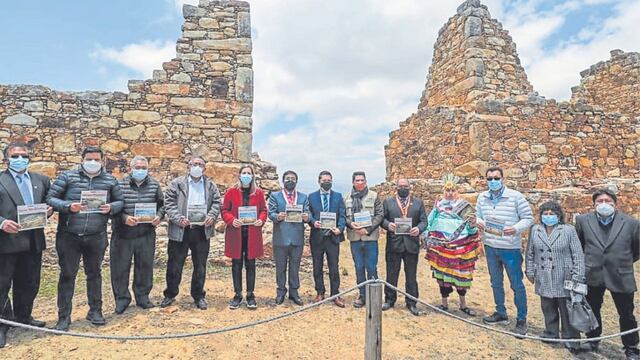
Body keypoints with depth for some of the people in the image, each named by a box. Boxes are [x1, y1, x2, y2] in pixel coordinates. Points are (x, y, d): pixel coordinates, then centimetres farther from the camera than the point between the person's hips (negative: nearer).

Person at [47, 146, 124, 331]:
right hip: (69, 236, -1)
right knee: (67, 275, 6)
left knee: (94, 273, 13)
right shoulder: (67, 176, 0)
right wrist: (68, 206, -19)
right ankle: (64, 316, 19)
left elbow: (120, 201, 10)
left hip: (97, 237, 2)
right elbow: (51, 198, -2)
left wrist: (111, 208, -11)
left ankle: (95, 311, 26)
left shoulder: (110, 180, 5)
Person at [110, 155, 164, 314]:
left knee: (145, 266, 11)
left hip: (147, 234, 2)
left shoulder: (154, 185, 7)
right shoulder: (120, 185, -3)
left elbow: (162, 204, 13)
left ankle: (142, 296, 27)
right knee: (120, 267, 5)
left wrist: (159, 216, -6)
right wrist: (124, 218, -19)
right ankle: (122, 298, 22)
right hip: (123, 233, -2)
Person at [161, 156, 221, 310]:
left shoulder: (210, 185, 10)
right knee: (175, 265, 7)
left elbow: (216, 202, 7)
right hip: (180, 230, -2)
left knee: (200, 266, 10)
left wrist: (212, 216, -11)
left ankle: (198, 296, 24)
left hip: (202, 231, 2)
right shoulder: (177, 183, 3)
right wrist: (178, 218, -16)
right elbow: (169, 203, -3)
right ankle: (170, 294, 25)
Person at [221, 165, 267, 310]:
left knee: (250, 265, 6)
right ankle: (237, 295, 18)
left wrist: (261, 220, -10)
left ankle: (250, 295, 16)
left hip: (252, 234, 1)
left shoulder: (258, 193, 7)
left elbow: (263, 210, 10)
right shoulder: (231, 192, 3)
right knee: (236, 265, 6)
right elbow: (225, 210, 3)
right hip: (235, 234, 0)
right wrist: (232, 220, -15)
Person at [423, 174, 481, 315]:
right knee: (442, 274, 9)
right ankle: (444, 303, 25)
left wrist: (472, 225, -25)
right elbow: (429, 224, 11)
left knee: (460, 274, 7)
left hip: (459, 247, -1)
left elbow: (471, 231, -5)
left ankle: (463, 304, 25)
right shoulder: (438, 206, 5)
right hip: (440, 247, 2)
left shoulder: (463, 206, -1)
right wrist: (427, 239, 4)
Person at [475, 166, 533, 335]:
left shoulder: (516, 196, -11)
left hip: (510, 248, -5)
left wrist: (516, 229, -24)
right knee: (496, 283, 18)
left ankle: (521, 319, 22)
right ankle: (501, 313, 35)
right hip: (490, 247, 5)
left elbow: (528, 218, -7)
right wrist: (478, 222, -10)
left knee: (517, 285, 6)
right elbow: (477, 216, 13)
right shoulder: (482, 197, 3)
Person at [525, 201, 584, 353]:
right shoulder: (535, 230, 4)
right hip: (544, 281, 3)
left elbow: (578, 255, -5)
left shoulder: (569, 230, -4)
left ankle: (571, 339, 20)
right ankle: (551, 333, 30)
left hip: (564, 280, -3)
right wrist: (530, 272, 10)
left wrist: (578, 278, -8)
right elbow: (529, 253, 10)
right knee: (548, 309, 14)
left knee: (567, 311, 7)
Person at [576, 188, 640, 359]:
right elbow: (577, 244, 11)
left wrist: (625, 262, 10)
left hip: (620, 276, -1)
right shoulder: (583, 220, -4)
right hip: (592, 275, 1)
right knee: (592, 310, 16)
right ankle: (592, 340, 35)